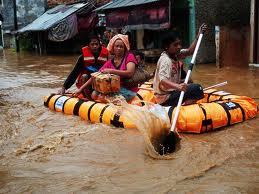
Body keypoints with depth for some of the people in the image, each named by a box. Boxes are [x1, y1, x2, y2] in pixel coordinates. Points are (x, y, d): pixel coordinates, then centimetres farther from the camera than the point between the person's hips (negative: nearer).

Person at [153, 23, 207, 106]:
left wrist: (199, 35, -2)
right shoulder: (165, 60, -25)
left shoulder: (175, 54, 2)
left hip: (171, 90, 10)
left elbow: (189, 51, 5)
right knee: (197, 89, -14)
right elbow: (162, 80, -39)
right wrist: (178, 86, -56)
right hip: (165, 98, -10)